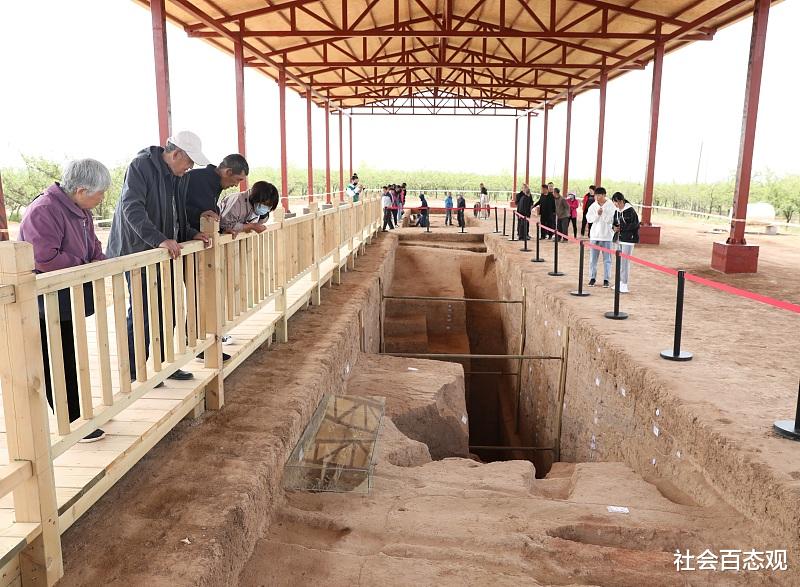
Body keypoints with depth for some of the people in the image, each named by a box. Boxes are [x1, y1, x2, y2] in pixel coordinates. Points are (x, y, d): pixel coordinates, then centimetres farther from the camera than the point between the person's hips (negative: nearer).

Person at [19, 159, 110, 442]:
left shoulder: (81, 211, 7)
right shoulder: (43, 211, -23)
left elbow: (93, 250, 15)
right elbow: (46, 259, -29)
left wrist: (99, 263, -7)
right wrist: (86, 268, -18)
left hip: (70, 301, 9)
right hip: (47, 305, -9)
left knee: (71, 362, 18)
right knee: (59, 366, 1)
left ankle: (77, 414, 30)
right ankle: (72, 425, 11)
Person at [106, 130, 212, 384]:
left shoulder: (173, 175, 15)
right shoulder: (141, 166, -12)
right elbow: (132, 208, -23)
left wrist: (191, 234, 7)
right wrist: (159, 239, -32)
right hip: (138, 253, -8)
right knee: (141, 314, -3)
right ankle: (136, 372, 8)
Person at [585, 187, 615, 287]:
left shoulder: (611, 205, -5)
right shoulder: (593, 205, 3)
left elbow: (611, 220, -12)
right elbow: (589, 218, -5)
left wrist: (603, 213, -20)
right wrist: (597, 214, -19)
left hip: (607, 236, -3)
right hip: (595, 235, 3)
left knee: (607, 259, 4)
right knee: (593, 258, 6)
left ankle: (606, 279, 12)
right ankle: (592, 278, 15)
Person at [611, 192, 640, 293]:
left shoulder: (630, 210, -13)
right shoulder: (617, 211, 9)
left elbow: (635, 224, -15)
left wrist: (621, 228, -17)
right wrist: (615, 227, -3)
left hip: (628, 239, -8)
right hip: (619, 238, 8)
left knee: (625, 261, -7)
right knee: (619, 261, 12)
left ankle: (624, 285, -2)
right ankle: (620, 282, 22)